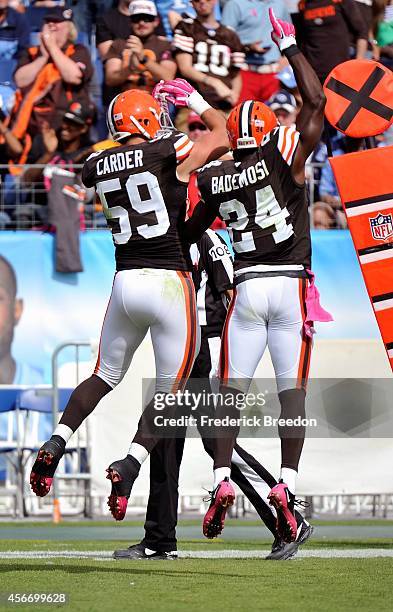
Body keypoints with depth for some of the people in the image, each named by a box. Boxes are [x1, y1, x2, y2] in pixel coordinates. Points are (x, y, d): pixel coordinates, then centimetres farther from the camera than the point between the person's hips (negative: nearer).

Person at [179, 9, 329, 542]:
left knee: (232, 390, 4)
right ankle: (286, 484, -12)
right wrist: (290, 46, 8)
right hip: (290, 285, -2)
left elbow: (191, 232, 16)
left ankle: (223, 482, -8)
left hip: (246, 288, 2)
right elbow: (316, 101, 0)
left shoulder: (214, 181, 4)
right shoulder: (285, 157, -5)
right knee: (293, 391, 0)